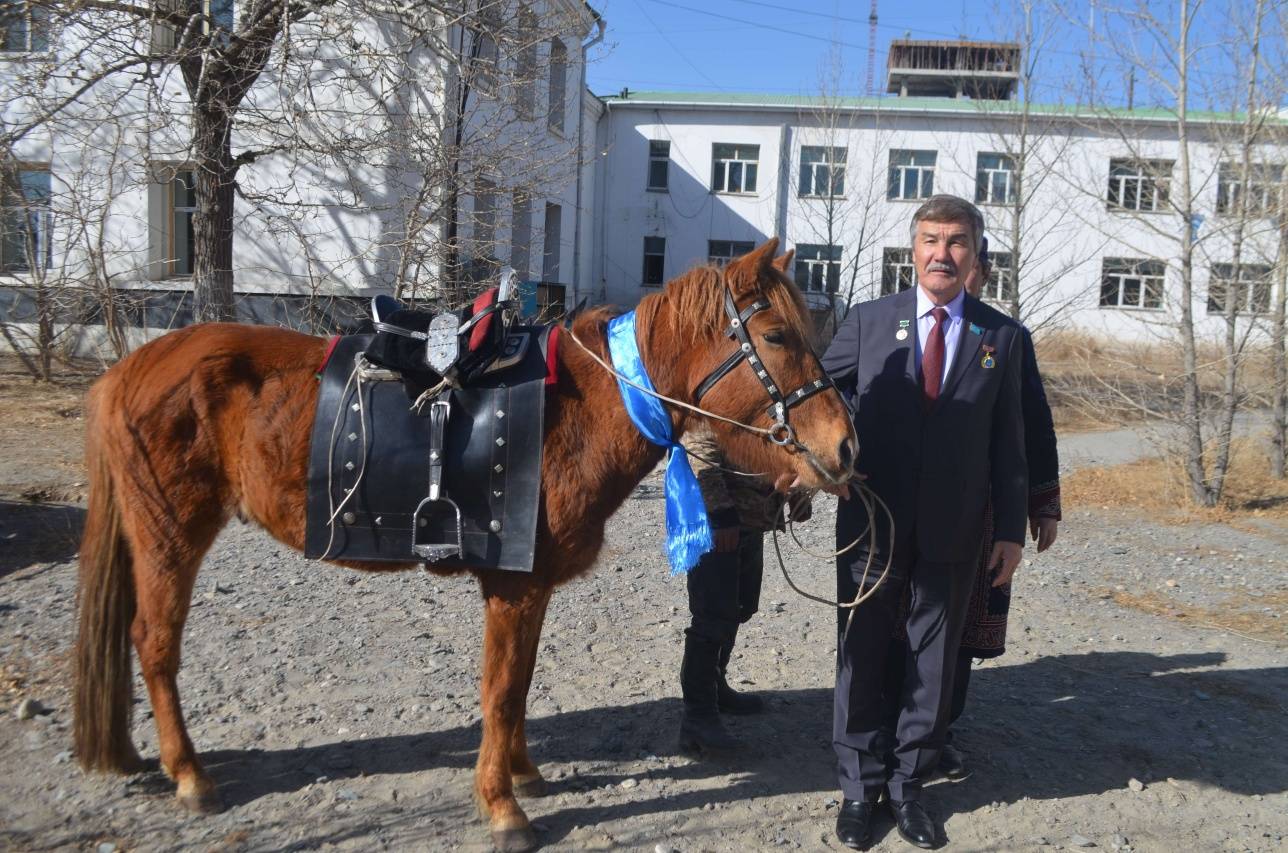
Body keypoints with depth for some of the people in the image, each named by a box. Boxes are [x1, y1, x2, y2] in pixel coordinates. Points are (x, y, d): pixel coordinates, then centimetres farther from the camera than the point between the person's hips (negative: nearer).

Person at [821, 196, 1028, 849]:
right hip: (872, 523, 0)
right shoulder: (868, 321, 1)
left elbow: (1008, 443, 3)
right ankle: (860, 787, 26)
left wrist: (1011, 529, 1)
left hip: (954, 531, 1)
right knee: (862, 656, 9)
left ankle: (907, 784, 30)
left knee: (935, 661, 12)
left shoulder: (1002, 336, 2)